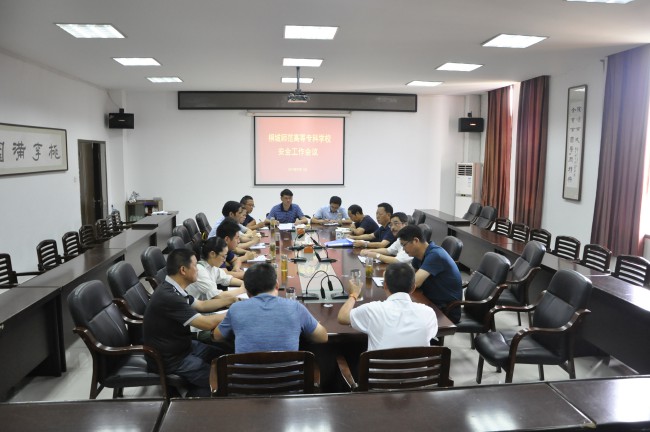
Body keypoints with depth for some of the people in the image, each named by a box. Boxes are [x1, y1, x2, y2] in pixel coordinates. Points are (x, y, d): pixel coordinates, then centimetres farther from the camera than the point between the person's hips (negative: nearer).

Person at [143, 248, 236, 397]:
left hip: (182, 346, 10)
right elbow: (207, 323, -28)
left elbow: (201, 305, 17)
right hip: (169, 359, -10)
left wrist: (231, 300, 12)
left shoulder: (174, 289, 1)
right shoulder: (168, 296, -30)